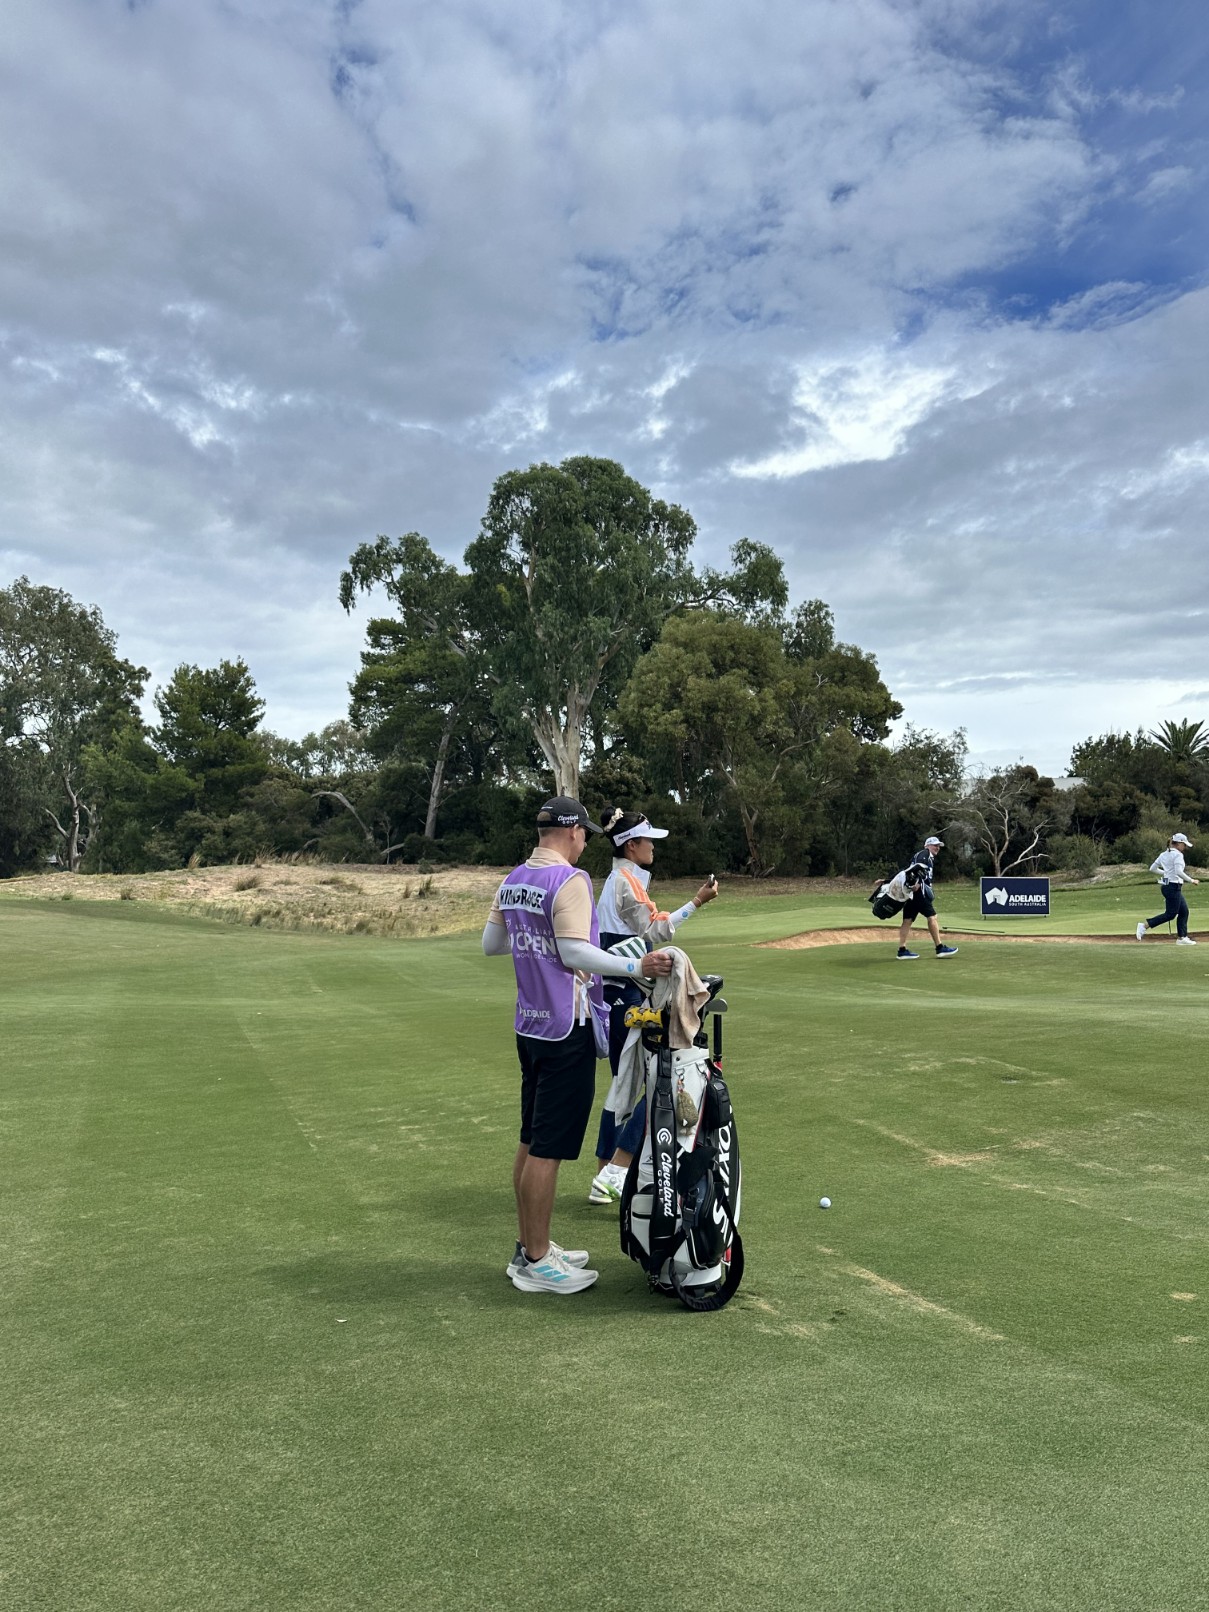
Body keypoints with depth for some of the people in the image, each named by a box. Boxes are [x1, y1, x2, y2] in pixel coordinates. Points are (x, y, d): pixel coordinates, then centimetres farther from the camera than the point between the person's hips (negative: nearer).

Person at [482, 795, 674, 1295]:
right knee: (548, 1148, -2)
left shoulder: (513, 882, 9)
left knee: (531, 1141, 16)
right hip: (566, 1029, -9)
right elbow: (574, 952, -23)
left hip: (530, 1025, 9)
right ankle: (536, 1263, 7)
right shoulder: (569, 879, -16)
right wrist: (635, 967, -28)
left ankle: (529, 1248, 26)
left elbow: (490, 943, 15)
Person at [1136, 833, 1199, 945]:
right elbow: (1179, 872, -24)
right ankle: (1145, 925, -7)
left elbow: (1153, 868, 14)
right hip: (1173, 886, -10)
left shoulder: (1164, 854, 11)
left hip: (1166, 885, 10)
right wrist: (1191, 880, -16)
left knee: (1184, 911, 14)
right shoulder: (1178, 855, -13)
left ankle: (1182, 937, 16)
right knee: (1170, 914, -4)